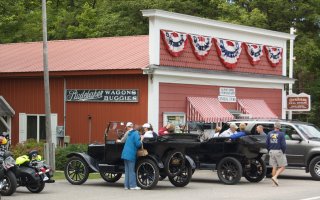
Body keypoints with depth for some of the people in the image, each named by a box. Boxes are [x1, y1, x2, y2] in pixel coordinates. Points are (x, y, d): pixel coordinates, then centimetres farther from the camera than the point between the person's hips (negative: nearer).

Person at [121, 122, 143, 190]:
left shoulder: (129, 133, 16)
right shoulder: (136, 134, -9)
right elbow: (138, 144, -16)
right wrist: (141, 139, -1)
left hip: (125, 154, 7)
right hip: (131, 155, -7)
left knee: (127, 171, 11)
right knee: (131, 171, -4)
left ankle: (127, 185, 12)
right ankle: (133, 185, -1)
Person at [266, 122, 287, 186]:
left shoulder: (269, 134, 5)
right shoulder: (281, 134, -9)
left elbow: (267, 144, 6)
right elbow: (283, 144, -13)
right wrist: (283, 152, 2)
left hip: (271, 152, 5)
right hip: (279, 151, -5)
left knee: (274, 167, 12)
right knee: (282, 167, 3)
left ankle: (275, 181, 10)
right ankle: (275, 177, -16)